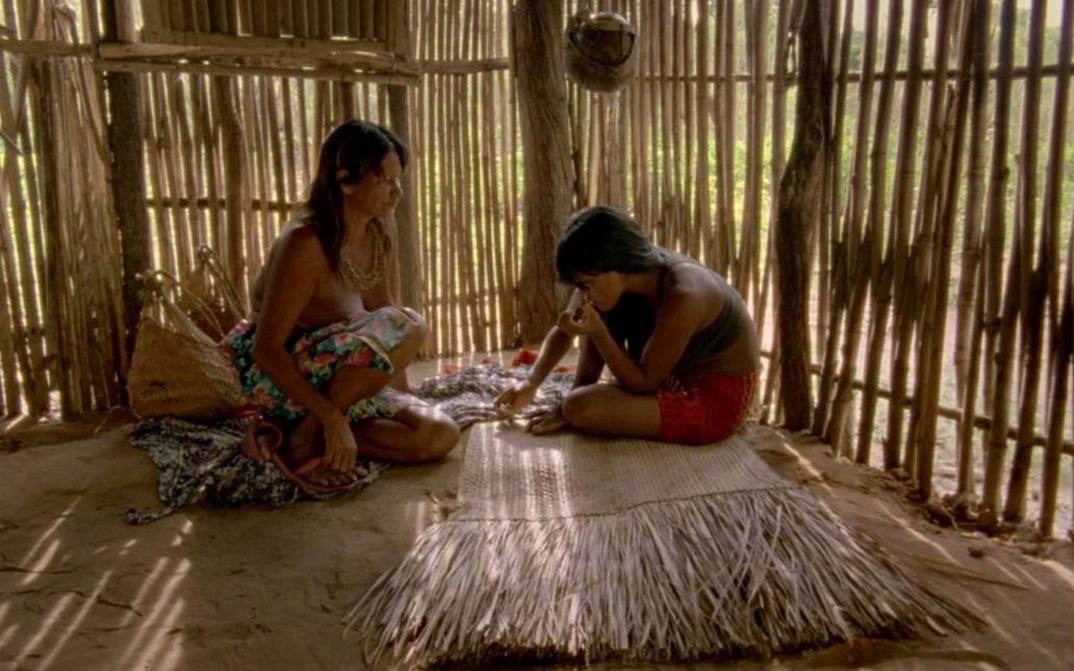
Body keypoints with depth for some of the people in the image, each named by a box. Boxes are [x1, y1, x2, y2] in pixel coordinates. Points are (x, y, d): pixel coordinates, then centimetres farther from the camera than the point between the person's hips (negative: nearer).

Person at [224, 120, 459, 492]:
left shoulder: (381, 242, 0)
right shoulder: (305, 243, -22)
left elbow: (388, 345, 3)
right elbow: (266, 348, -24)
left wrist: (406, 407, -4)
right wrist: (331, 415, -29)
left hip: (337, 380, 7)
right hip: (277, 377, -7)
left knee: (440, 434, -10)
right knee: (406, 327, -30)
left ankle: (303, 429, -4)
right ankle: (303, 441, -17)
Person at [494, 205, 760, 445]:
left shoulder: (682, 296, -32)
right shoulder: (619, 278, -8)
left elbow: (643, 383, -23)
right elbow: (562, 330, 5)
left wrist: (597, 332, -30)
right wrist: (531, 383, -6)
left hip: (719, 398, -8)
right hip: (680, 377, 8)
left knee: (583, 408, -27)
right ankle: (572, 409, 3)